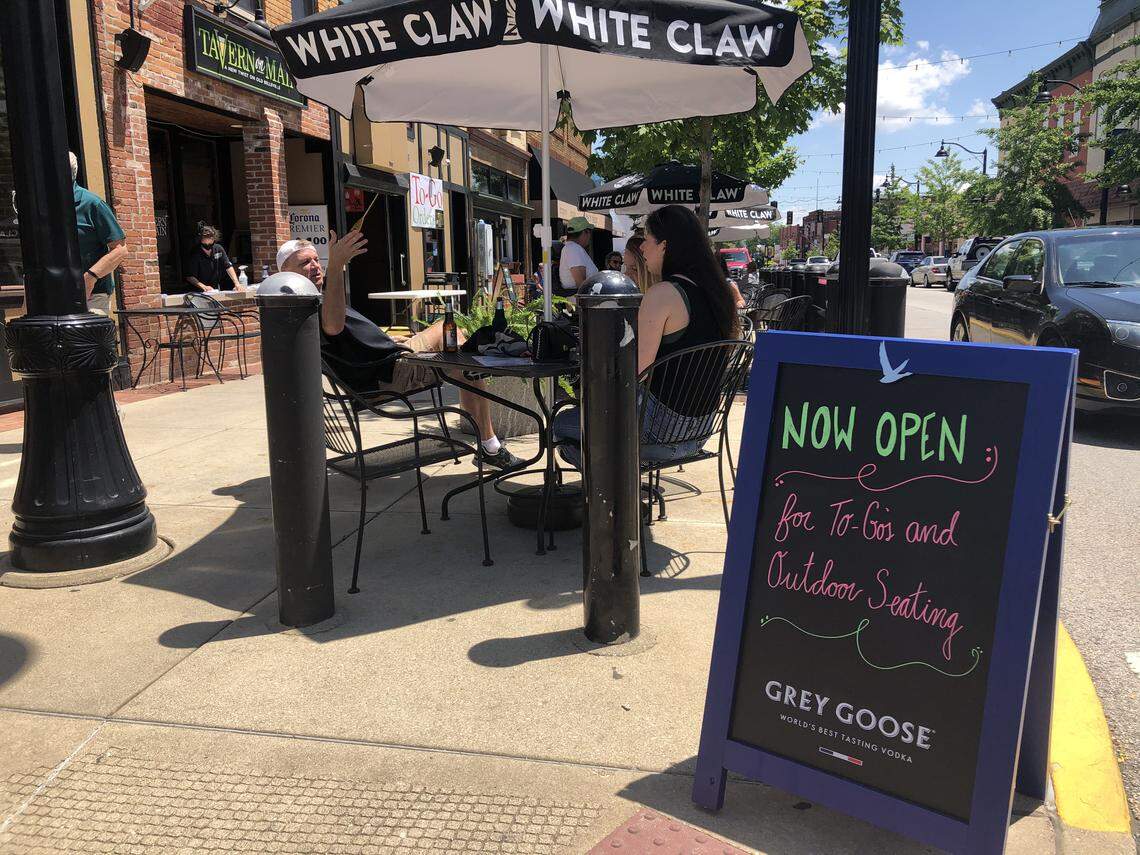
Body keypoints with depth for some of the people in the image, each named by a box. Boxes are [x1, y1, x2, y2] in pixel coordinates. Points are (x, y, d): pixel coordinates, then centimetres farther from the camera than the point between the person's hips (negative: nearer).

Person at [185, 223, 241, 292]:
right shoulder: (194, 255, -10)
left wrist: (236, 284, -14)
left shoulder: (218, 249, 2)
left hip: (216, 290, 4)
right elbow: (190, 277, -10)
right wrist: (203, 286, -25)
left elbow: (228, 267, -1)